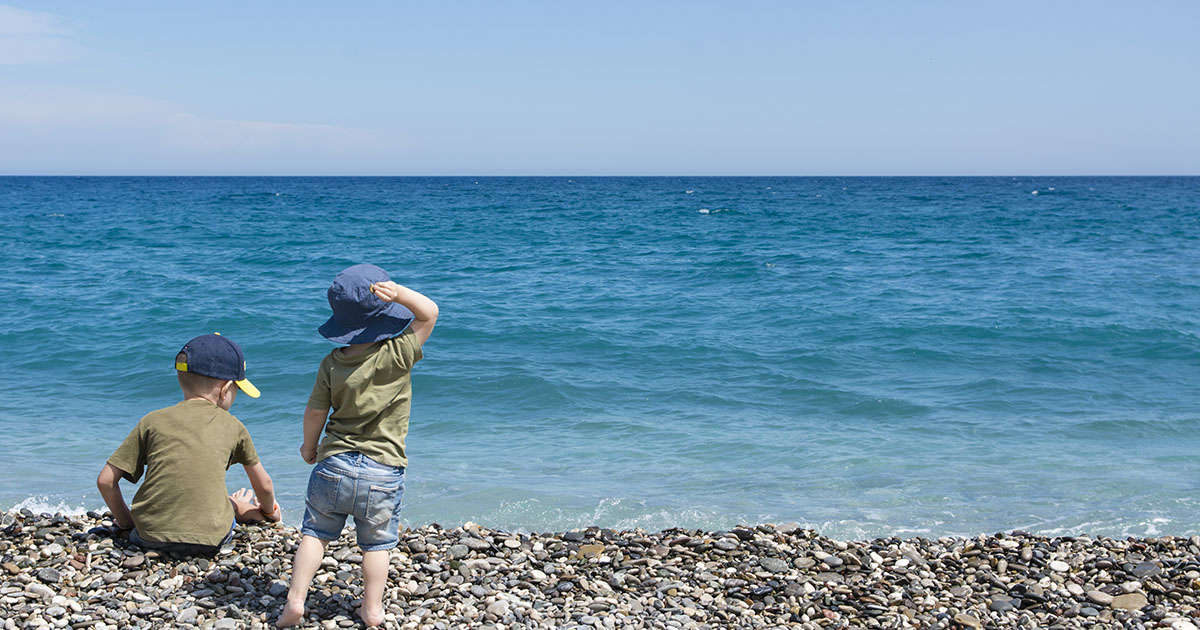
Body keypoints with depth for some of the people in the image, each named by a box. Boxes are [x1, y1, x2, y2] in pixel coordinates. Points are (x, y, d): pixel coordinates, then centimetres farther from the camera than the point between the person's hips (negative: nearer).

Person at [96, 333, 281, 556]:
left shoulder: (153, 421, 9)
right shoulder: (232, 426, 9)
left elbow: (105, 480, 7)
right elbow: (263, 485, 21)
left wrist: (124, 521, 24)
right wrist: (269, 511, 43)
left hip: (151, 537, 1)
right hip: (210, 540, -1)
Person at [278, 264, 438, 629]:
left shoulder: (331, 365, -6)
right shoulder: (398, 355, -12)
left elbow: (315, 413, 1)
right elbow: (430, 313, -4)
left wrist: (309, 446, 20)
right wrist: (398, 293, -19)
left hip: (333, 465, 2)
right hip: (383, 472, -1)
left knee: (315, 533, 15)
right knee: (377, 543, 13)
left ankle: (295, 599, 14)